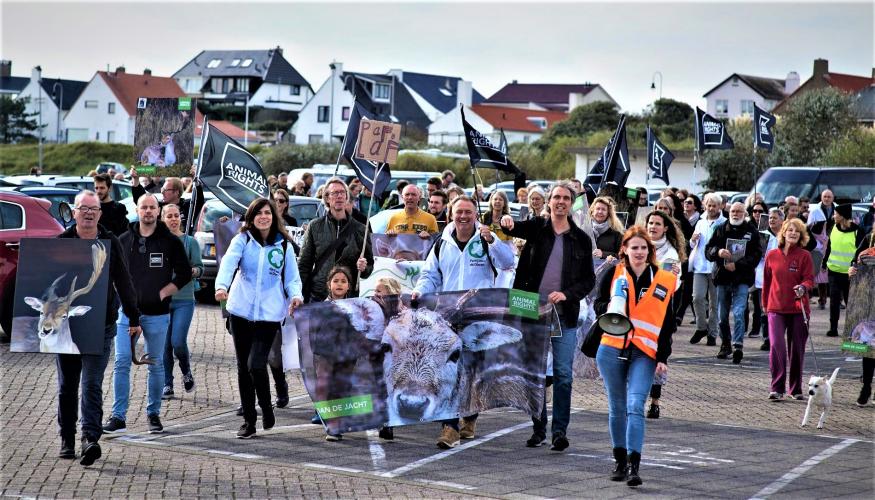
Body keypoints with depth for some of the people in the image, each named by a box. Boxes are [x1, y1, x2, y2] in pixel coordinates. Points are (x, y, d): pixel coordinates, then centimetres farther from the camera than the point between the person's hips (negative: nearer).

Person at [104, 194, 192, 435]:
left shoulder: (171, 241, 1)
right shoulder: (124, 240, 8)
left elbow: (185, 273, 3)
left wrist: (163, 293, -5)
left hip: (157, 313, -1)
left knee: (156, 365, 7)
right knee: (121, 363, -4)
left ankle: (154, 414, 18)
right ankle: (118, 416, -1)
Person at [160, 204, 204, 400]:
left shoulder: (190, 242, 3)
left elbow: (199, 269, -1)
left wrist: (191, 271, -20)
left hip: (184, 300, -2)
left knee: (178, 342, -11)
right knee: (164, 344, 1)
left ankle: (186, 372, 18)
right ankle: (167, 385, 12)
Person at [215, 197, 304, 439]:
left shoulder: (284, 246, 4)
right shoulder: (242, 240, 1)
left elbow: (292, 278, 7)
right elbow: (228, 262, -15)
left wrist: (295, 295, -15)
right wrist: (222, 286, -35)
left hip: (269, 313, -2)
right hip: (240, 310, 2)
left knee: (256, 364, -15)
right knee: (243, 367, 9)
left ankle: (266, 409, 11)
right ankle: (248, 419, 22)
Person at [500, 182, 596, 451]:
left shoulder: (581, 239, 6)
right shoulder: (537, 227, 5)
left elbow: (589, 279, 7)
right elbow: (516, 228, -14)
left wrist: (567, 294, -10)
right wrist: (506, 222, -37)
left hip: (565, 315, -1)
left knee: (563, 374, -3)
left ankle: (560, 430, 4)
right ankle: (538, 428, 17)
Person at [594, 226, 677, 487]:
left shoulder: (665, 281, 5)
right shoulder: (614, 274, 4)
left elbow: (668, 325, 7)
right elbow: (598, 304, 9)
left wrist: (663, 358, 2)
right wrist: (611, 306, -14)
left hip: (645, 353, -1)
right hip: (612, 349, 2)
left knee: (635, 407, -14)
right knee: (617, 407, 9)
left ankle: (634, 466, -15)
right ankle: (620, 461, 22)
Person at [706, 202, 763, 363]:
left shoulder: (752, 231, 3)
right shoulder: (721, 229, 9)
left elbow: (756, 255, -4)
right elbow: (708, 250, 8)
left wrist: (738, 265, -15)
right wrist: (718, 252, -15)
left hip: (742, 278, -3)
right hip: (723, 277, 3)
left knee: (738, 313, -15)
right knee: (722, 315, 9)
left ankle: (738, 346, -16)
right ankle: (725, 345, 24)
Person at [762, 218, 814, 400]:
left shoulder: (804, 256, 0)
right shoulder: (772, 255, 5)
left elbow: (809, 279, -4)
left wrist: (803, 287, -25)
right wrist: (765, 303, 18)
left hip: (798, 308, 0)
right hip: (776, 308, 0)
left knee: (797, 349, 7)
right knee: (776, 346, -14)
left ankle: (796, 389, 21)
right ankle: (776, 388, -9)